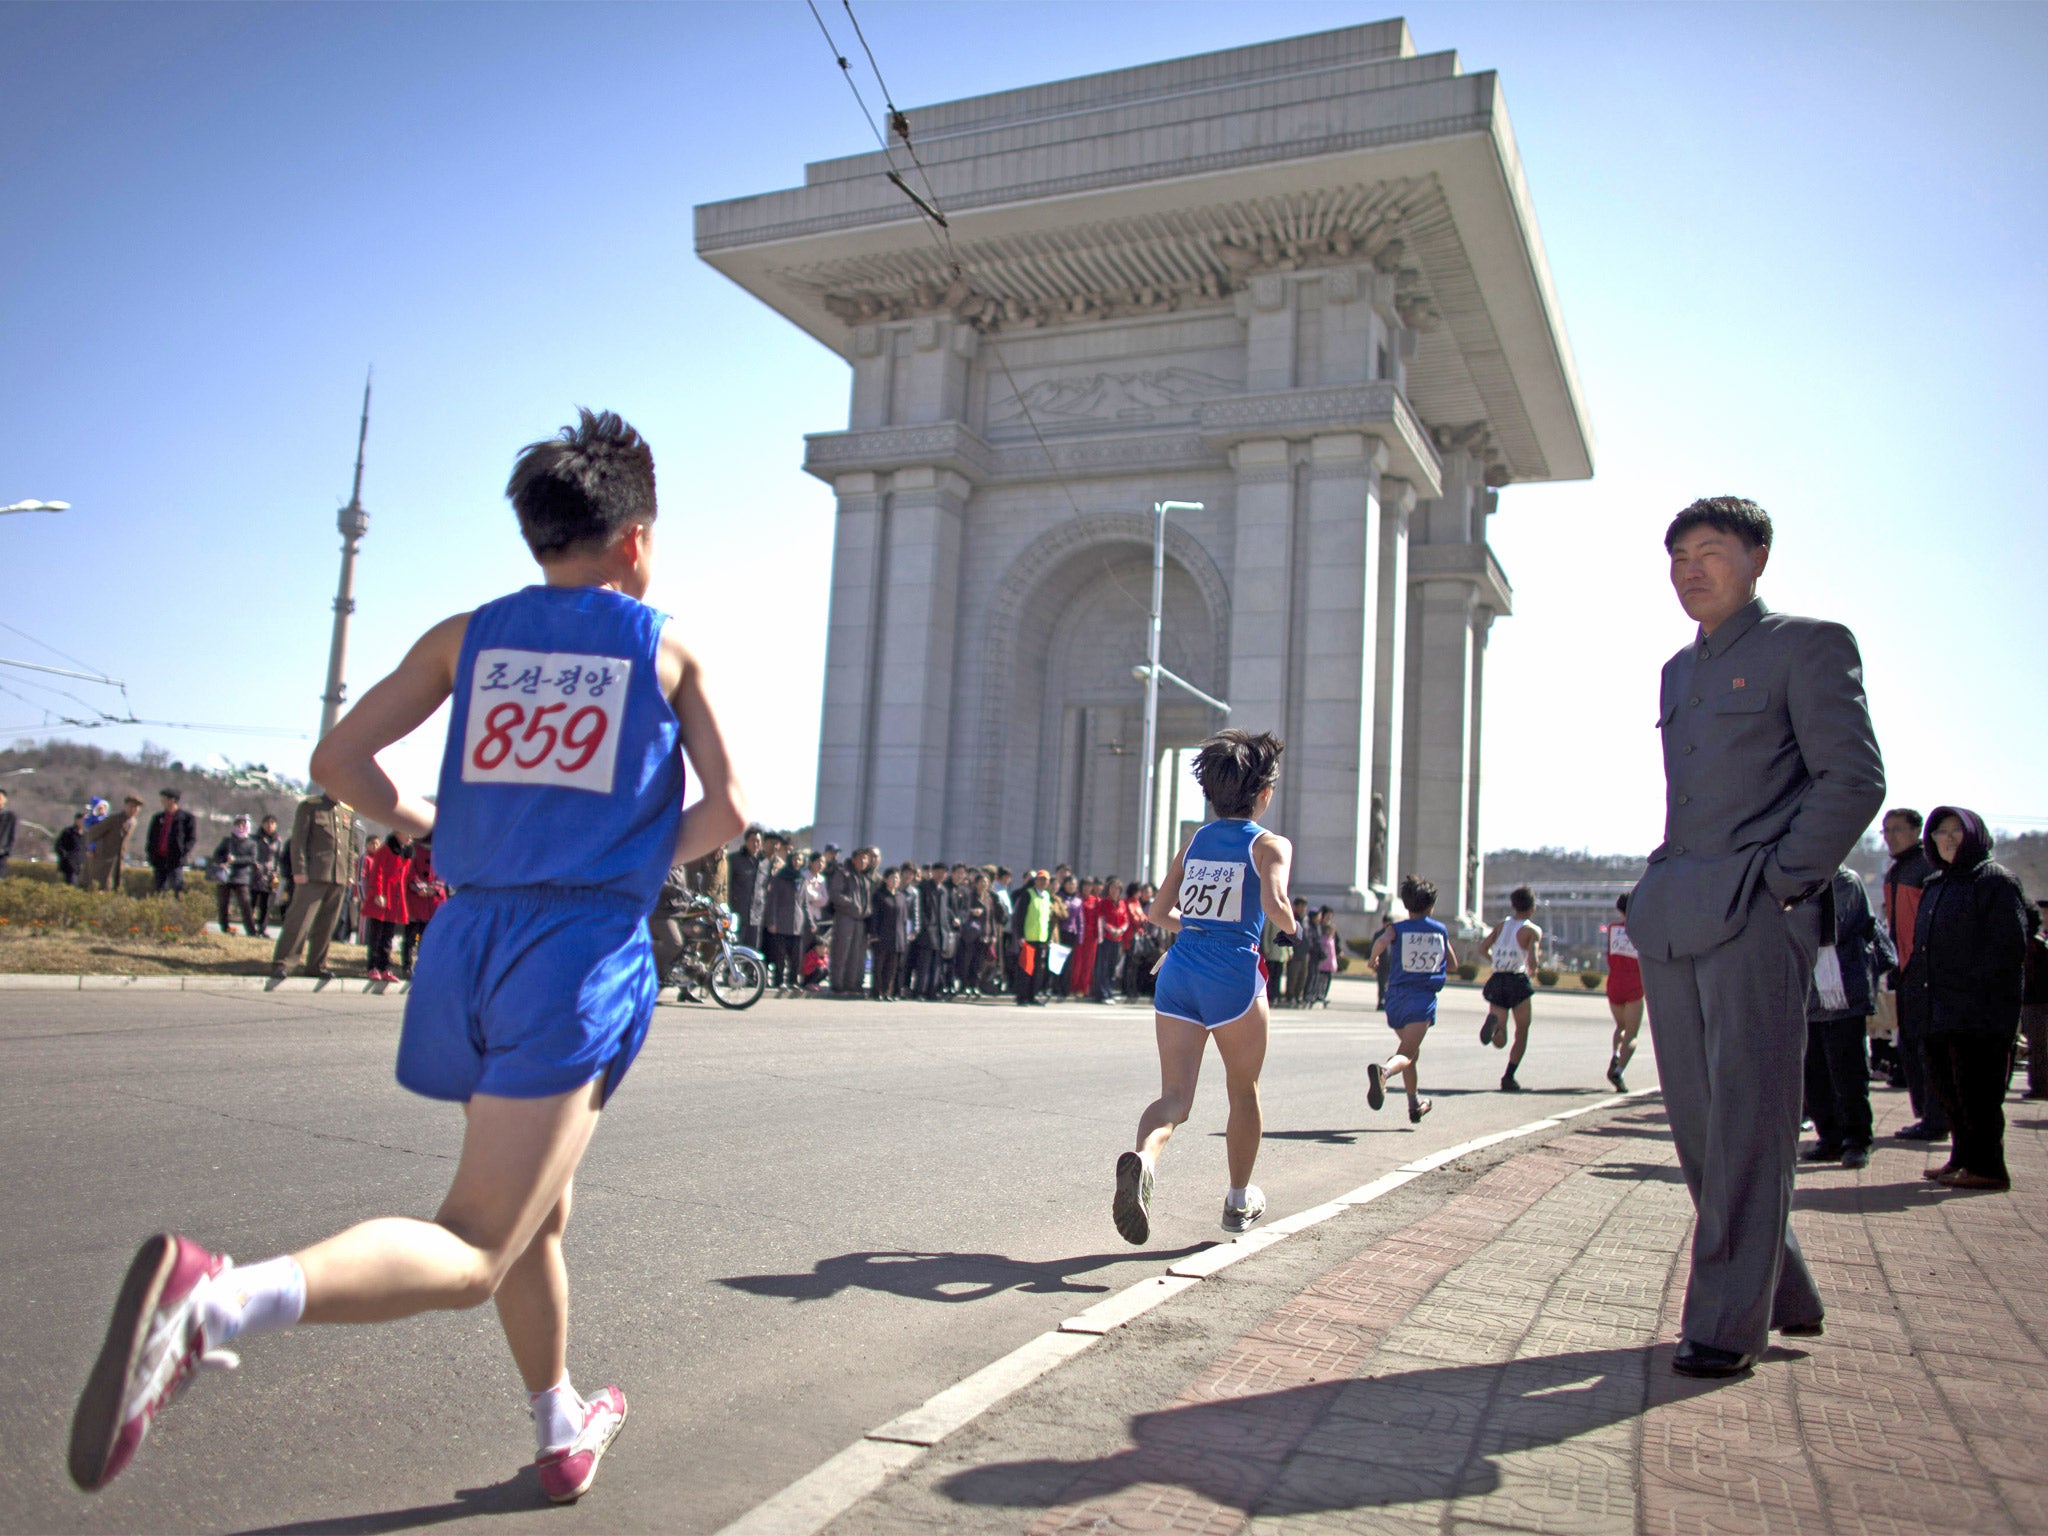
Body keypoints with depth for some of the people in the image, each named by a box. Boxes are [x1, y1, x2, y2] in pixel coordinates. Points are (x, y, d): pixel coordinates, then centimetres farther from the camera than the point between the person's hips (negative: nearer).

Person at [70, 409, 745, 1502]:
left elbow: (339, 761, 7)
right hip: (585, 947, -5)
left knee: (539, 1208, 22)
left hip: (470, 932, 5)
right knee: (468, 1256, -8)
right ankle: (222, 1293, -34)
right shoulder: (667, 649, 3)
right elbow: (727, 812, 4)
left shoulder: (466, 637, 10)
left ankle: (561, 1435, 38)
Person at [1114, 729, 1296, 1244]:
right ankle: (1239, 1201, 31)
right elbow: (1274, 903, -18)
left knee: (1175, 1096, -1)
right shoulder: (1270, 844, 0)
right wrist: (1290, 925, 4)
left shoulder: (1195, 839, 15)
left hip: (1178, 970, 4)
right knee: (1244, 1093, 18)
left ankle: (1143, 1158, -33)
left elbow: (1159, 912, 16)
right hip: (1234, 974, -4)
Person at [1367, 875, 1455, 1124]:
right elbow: (1452, 963, 19)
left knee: (1411, 1049, 22)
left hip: (1396, 996, 2)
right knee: (1406, 1053, -14)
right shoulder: (1442, 930, 9)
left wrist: (1374, 957, -1)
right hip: (1423, 999, -2)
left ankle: (1415, 1104, 32)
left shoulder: (1396, 928, 3)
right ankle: (1383, 1070, -47)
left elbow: (1381, 941, -20)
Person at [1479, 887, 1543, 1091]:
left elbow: (1483, 946, 2)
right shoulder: (1533, 931, -3)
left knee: (1499, 1042, 4)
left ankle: (1493, 1022, -31)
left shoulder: (1501, 924, 11)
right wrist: (1533, 972, 7)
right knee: (1522, 1033, 13)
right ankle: (1508, 1078, 3)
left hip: (1497, 981, 4)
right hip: (1518, 982, -3)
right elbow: (1532, 960, -15)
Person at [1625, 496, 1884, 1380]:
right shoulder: (1678, 672, 22)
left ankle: (1730, 1320, 2)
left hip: (1756, 916, -7)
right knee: (1698, 1121, 9)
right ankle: (1783, 1293, 24)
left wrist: (1779, 882, -13)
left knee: (1746, 1122, -5)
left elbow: (1855, 781, -7)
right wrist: (1660, 891, 13)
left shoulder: (1809, 645, 1)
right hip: (1673, 923, 8)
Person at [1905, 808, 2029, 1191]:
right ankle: (1962, 1159, 20)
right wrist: (1915, 982, 14)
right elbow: (1922, 945, 25)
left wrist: (1977, 985, -20)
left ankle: (1986, 1167, 1)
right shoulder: (1935, 886, 20)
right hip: (1940, 1009, 8)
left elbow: (2009, 945, -14)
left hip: (1980, 1012, -8)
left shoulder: (1995, 881, -5)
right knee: (1946, 1086, 11)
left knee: (1975, 1088, -6)